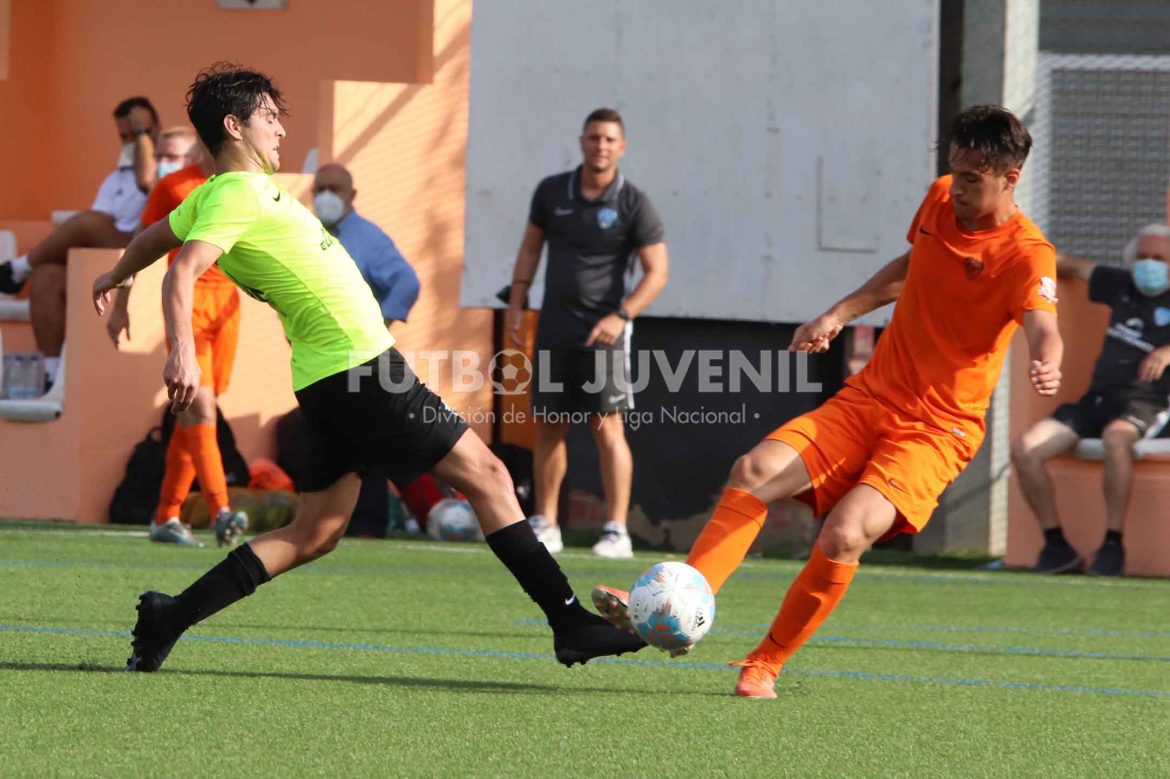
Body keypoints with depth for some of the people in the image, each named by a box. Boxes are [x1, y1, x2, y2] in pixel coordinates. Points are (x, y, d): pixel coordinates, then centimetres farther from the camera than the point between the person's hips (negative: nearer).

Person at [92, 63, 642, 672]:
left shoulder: (216, 194, 15)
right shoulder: (237, 195, -13)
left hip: (331, 379, 10)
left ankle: (167, 619, 4)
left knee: (313, 535, 9)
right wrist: (183, 352, -42)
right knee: (485, 474, -5)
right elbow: (182, 274, -27)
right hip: (361, 368, -10)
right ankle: (570, 622, -4)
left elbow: (154, 237, 33)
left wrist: (119, 274, 53)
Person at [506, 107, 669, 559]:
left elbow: (656, 272, -7)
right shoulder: (552, 192, 6)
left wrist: (621, 316, -20)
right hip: (554, 330, 4)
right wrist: (516, 305, 7)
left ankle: (616, 531, -11)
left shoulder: (633, 204, -6)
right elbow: (530, 248, 16)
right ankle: (545, 525, 14)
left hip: (604, 333, -4)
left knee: (607, 427, -10)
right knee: (548, 427, 6)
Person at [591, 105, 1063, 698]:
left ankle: (764, 666, -5)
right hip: (868, 398, 6)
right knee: (756, 470, -16)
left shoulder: (1026, 254, -16)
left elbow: (1042, 324, -36)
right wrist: (839, 315, 20)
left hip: (936, 429, -6)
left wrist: (1046, 365, -59)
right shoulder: (940, 199, 5)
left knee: (844, 535, -25)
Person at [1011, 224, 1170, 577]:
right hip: (1097, 398, 6)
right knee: (1025, 448, -15)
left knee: (1115, 436, -41)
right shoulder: (1121, 286, 20)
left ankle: (1113, 545, -35)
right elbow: (1072, 266, 35)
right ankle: (1056, 545, -10)